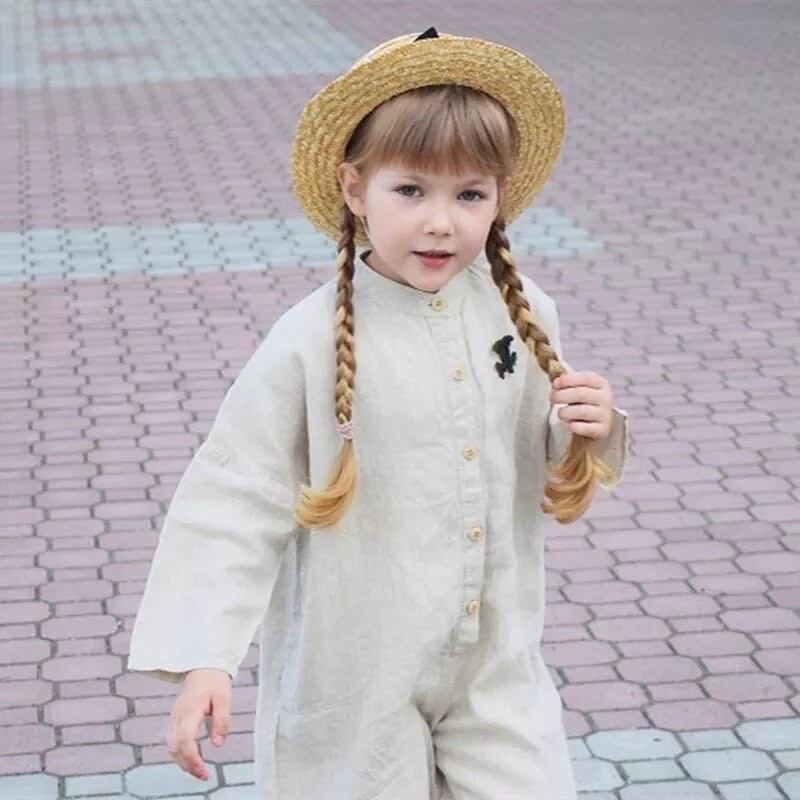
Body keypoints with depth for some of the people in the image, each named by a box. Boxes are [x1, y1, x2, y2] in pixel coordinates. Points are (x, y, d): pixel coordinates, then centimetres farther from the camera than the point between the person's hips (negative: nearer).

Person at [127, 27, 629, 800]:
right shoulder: (312, 342, -17)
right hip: (357, 673, -3)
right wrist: (202, 655, -20)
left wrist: (589, 436, -12)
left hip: (497, 665, 3)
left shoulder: (522, 313, -4)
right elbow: (236, 500, -14)